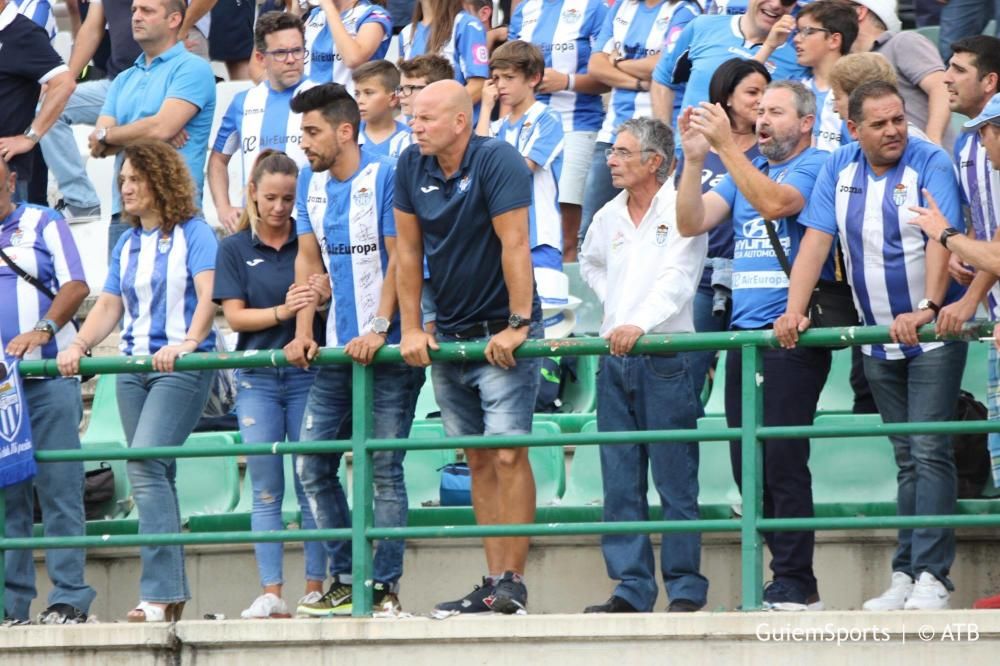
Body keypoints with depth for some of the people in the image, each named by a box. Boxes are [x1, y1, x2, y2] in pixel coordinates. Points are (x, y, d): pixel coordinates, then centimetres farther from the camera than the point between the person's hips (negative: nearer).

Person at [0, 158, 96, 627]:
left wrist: (40, 332, -16)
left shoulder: (43, 224, 7)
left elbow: (76, 285, -3)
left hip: (48, 377, -3)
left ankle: (69, 598, -7)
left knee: (58, 488, -6)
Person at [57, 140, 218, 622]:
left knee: (146, 463, -20)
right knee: (154, 475, 6)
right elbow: (109, 307, 14)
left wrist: (187, 342, -31)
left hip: (182, 366, -7)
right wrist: (79, 345, -4)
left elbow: (208, 294, -15)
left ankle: (158, 593, -22)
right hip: (134, 366, 7)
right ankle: (172, 593, 11)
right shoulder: (127, 246, 17)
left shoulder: (193, 234, -3)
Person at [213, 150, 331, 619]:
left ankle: (315, 590, 0)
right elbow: (235, 315, 0)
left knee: (312, 487, -2)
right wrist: (281, 312, -17)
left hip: (308, 373, -1)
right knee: (266, 491, -1)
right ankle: (271, 594, -2)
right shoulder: (235, 249, 7)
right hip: (258, 379, 1)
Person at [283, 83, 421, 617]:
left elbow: (400, 260, -11)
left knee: (383, 469, -5)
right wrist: (303, 333, 2)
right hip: (338, 350, 7)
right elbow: (309, 260, 13)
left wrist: (378, 331, -18)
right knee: (312, 466, 4)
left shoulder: (385, 178, -9)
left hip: (388, 350, -7)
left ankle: (384, 587, 0)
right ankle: (344, 582, 12)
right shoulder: (311, 183, 11)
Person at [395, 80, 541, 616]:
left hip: (502, 334, -6)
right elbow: (408, 251, 7)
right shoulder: (411, 166, 4)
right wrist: (411, 330, 3)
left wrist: (516, 325, -22)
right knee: (479, 461, 7)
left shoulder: (496, 160, -14)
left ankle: (512, 581, -11)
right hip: (449, 334, 6)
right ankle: (493, 582, 8)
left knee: (508, 453, -12)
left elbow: (514, 245, -18)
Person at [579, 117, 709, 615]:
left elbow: (678, 278, -17)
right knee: (619, 481, 5)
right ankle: (632, 588, 9)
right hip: (614, 362, 6)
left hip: (665, 358, -6)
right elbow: (589, 264, 34)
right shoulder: (608, 217, 14)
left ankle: (685, 589, 0)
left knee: (675, 481, -5)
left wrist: (641, 322, -31)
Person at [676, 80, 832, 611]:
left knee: (782, 459, -11)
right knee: (749, 464, 5)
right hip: (744, 334, 8)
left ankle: (795, 584, -8)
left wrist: (726, 145, -19)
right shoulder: (745, 171, 20)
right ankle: (788, 581, 10)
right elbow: (691, 223, 10)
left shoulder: (816, 167, -2)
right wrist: (695, 158, -3)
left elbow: (774, 202, -21)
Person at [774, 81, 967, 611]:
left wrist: (926, 309, -35)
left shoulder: (930, 164, -11)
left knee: (929, 451, -11)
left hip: (932, 333, -5)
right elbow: (817, 241, 0)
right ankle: (905, 574, 8)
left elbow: (941, 239, -22)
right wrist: (794, 312, -11)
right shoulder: (839, 169, 5)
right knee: (907, 459, 8)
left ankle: (931, 575, -13)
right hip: (877, 339, 5)